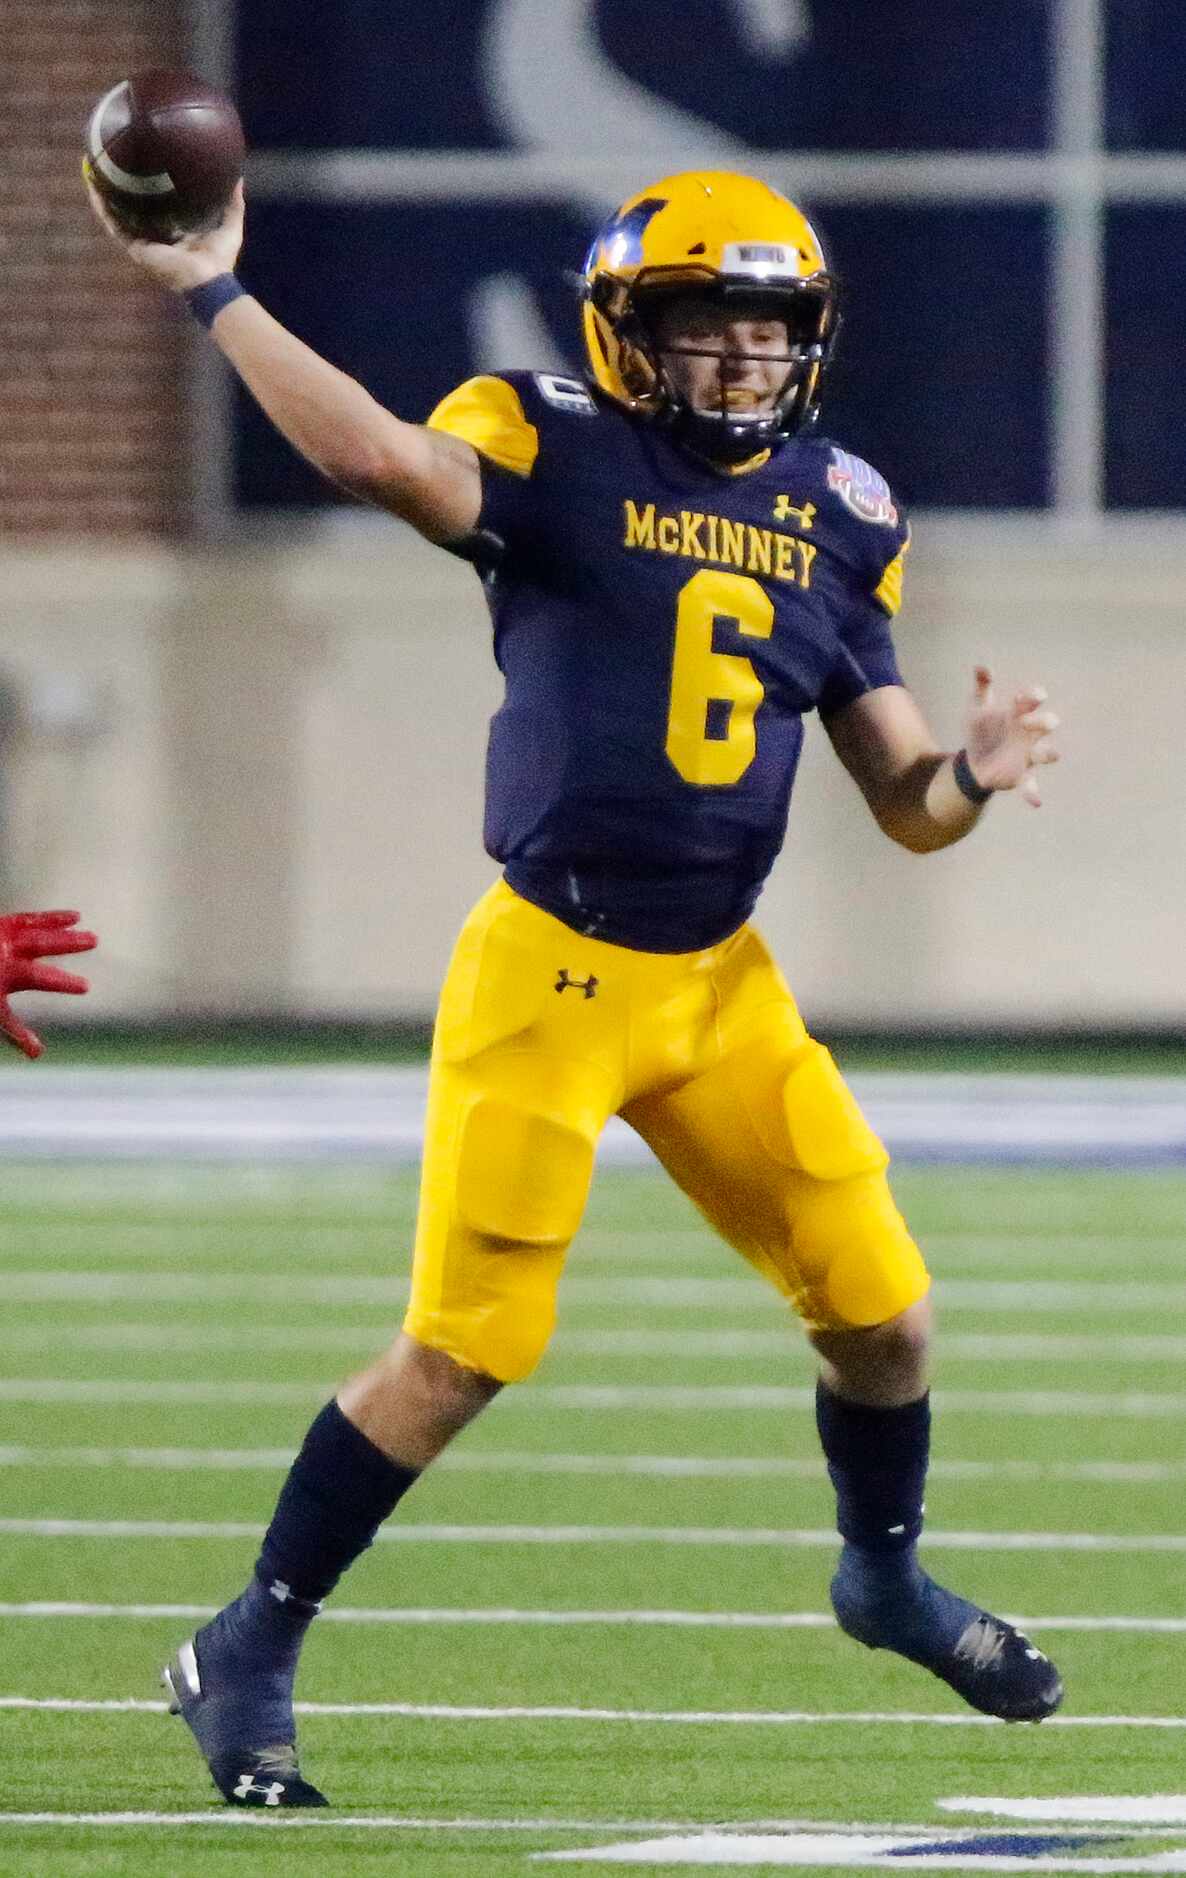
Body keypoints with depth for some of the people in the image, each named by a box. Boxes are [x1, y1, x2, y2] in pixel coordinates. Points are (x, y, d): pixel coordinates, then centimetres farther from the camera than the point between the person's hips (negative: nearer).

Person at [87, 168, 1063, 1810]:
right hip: (550, 978, -5)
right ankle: (249, 1655, 11)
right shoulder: (556, 454, -8)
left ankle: (887, 1579, 38)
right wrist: (209, 292, -35)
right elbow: (380, 456, -30)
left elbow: (904, 805, 10)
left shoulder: (836, 520, 7)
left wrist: (973, 777, -12)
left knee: (882, 1312, 8)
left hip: (722, 984, 5)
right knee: (461, 1354, -5)